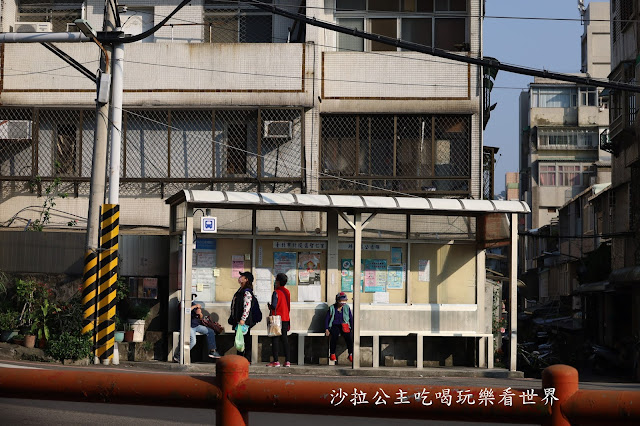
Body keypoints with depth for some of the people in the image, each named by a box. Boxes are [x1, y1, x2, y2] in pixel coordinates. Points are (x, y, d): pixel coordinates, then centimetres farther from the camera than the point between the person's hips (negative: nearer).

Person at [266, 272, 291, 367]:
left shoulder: (276, 292, -11)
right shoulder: (287, 292, 10)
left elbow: (274, 306, -17)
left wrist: (269, 306, 2)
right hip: (285, 318, 7)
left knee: (275, 339, -3)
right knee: (284, 339, 9)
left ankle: (276, 361, -6)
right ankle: (287, 361, 5)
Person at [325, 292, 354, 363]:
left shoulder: (347, 308, 9)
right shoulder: (332, 308, 6)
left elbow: (351, 318, 12)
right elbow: (327, 319, 8)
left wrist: (352, 328, 1)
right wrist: (326, 329, -3)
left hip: (344, 326, 1)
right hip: (334, 326, -1)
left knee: (348, 336, -31)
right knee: (335, 335, -35)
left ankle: (351, 355, -24)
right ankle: (332, 354, -23)